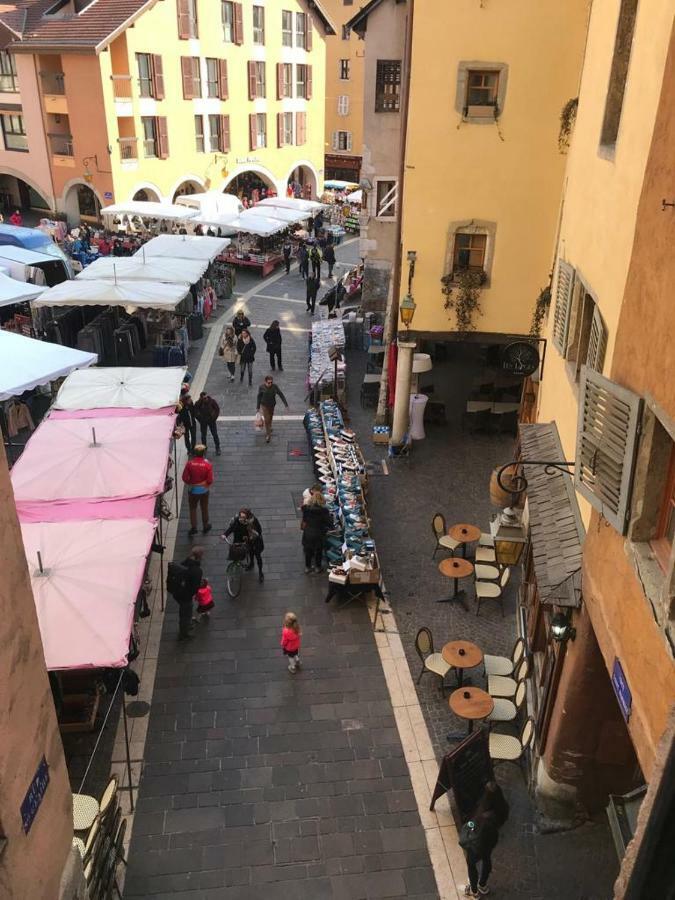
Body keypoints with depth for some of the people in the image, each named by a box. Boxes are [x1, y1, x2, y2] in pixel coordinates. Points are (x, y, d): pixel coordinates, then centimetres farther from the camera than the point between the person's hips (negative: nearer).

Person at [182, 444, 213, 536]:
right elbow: (210, 480, -17)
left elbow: (185, 478, -11)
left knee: (193, 508, 17)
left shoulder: (189, 463, -17)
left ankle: (193, 527, 14)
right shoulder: (207, 464, -19)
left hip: (192, 490, 0)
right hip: (204, 490, 0)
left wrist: (190, 483, 8)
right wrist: (207, 484, 5)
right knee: (204, 508, 19)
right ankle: (205, 526, 32)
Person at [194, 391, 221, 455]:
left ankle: (218, 449, 15)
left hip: (212, 420, -1)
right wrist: (200, 419, -7)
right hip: (203, 422, 1)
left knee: (215, 435, 2)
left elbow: (217, 409, -4)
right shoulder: (198, 403, -15)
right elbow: (195, 412, -2)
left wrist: (214, 418, -7)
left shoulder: (212, 401, -16)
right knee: (203, 435, 11)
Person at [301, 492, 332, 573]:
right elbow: (330, 524, -17)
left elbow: (304, 520, -1)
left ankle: (307, 567, 35)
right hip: (318, 534, -2)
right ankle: (318, 567, 37)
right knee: (319, 551, 21)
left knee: (308, 551, 22)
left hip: (307, 534, 2)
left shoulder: (306, 509, -16)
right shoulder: (323, 511, -23)